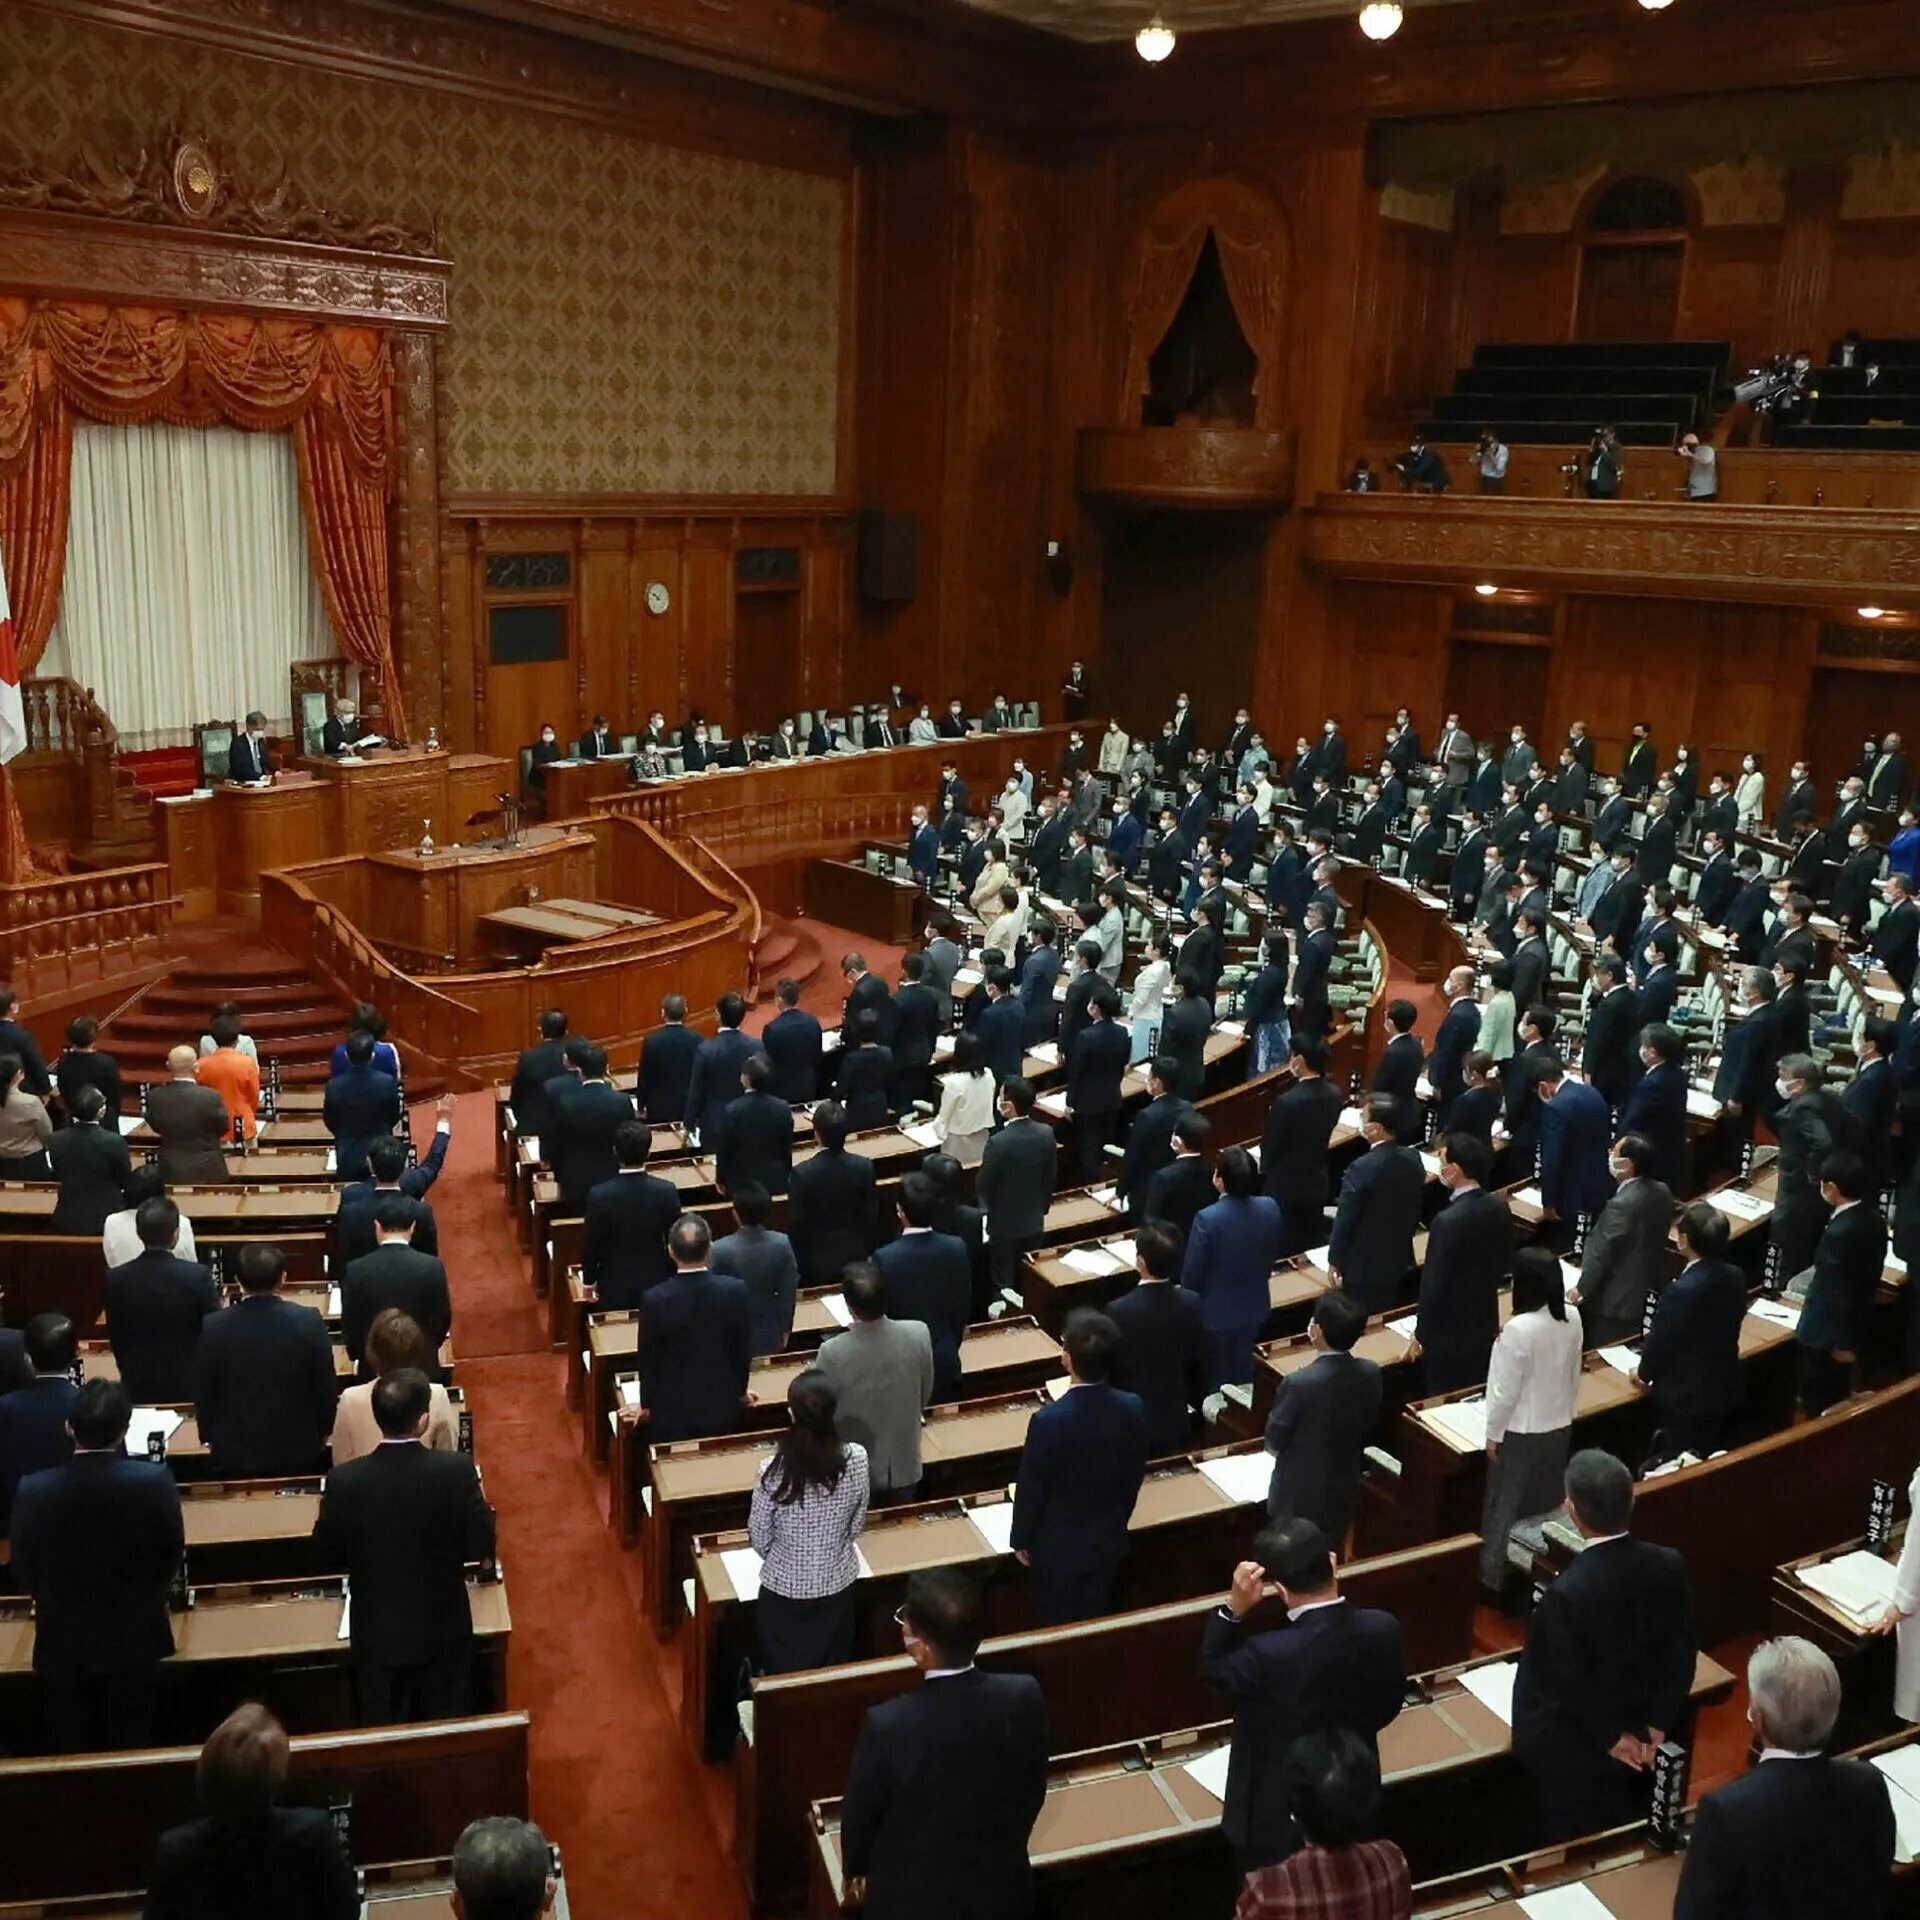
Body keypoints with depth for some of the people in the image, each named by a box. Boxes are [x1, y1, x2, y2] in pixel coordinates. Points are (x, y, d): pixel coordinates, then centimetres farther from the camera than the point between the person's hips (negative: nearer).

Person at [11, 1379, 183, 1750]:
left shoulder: (34, 1490, -16)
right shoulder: (155, 1481, -19)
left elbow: (23, 1575, -4)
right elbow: (171, 1554, -5)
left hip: (63, 1646, 0)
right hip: (135, 1642, 0)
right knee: (135, 1753, 16)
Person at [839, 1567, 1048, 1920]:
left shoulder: (889, 1725, -31)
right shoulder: (1023, 1697, -22)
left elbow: (861, 1812, -12)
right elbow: (1032, 1793, -4)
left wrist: (855, 1872, 8)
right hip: (999, 1889, 3)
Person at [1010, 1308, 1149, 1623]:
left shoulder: (1049, 1420, -30)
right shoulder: (1132, 1408, -16)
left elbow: (1030, 1488, -17)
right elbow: (1134, 1478, -1)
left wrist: (1021, 1539, 0)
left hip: (1059, 1546, -4)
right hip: (1109, 1540, 4)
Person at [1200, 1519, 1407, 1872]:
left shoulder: (1270, 1655, -37)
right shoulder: (1383, 1629, -22)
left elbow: (1210, 1669, -14)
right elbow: (1387, 1708, -2)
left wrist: (1234, 1608, -24)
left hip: (1281, 1818, -4)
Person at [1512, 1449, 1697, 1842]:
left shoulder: (1565, 1594, -34)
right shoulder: (1669, 1565, -17)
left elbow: (1571, 1684, -23)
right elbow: (1682, 1652, -7)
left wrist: (1610, 1737, -7)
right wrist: (1657, 1725, -1)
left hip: (1578, 1754, -5)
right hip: (1644, 1738, 5)